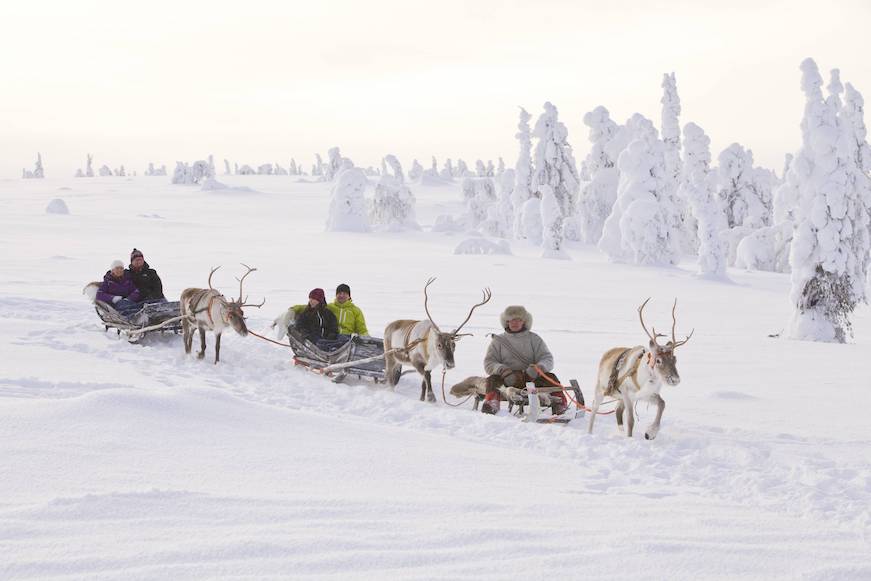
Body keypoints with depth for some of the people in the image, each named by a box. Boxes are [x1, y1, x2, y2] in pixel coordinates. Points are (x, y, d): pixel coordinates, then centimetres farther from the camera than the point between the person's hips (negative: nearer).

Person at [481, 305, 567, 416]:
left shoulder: (534, 339, 16)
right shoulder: (498, 341, 16)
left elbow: (547, 359, 6)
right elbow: (489, 363, 7)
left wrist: (537, 368, -19)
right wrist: (503, 371, -17)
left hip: (531, 378, 1)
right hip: (508, 381, -1)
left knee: (551, 377, -26)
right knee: (493, 379, -31)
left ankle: (559, 403, -44)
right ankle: (491, 403, -55)